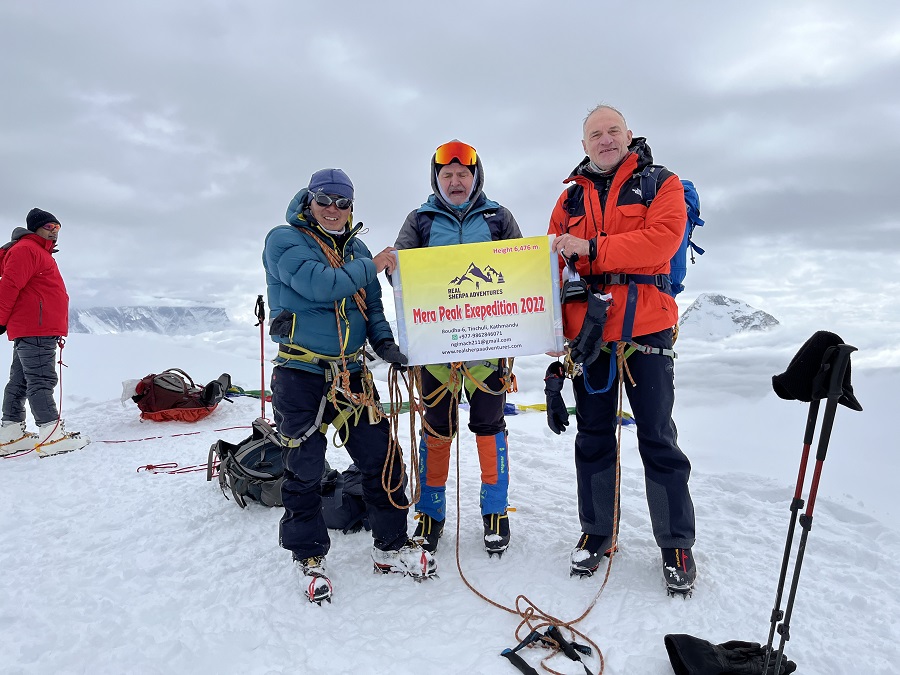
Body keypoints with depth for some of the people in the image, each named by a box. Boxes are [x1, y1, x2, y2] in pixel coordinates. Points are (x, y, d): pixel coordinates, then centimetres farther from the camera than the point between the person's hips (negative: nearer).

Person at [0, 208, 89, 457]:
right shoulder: (26, 249, -7)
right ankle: (52, 434, -12)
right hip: (35, 331, -11)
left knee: (20, 381, 13)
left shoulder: (41, 253, 25)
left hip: (39, 330, 11)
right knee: (41, 380, -11)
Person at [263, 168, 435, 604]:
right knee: (304, 469, 5)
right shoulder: (284, 240, -4)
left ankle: (392, 545, 23)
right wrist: (372, 266, -9)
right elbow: (320, 285, -21)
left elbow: (372, 305, 12)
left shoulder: (356, 249, 13)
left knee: (381, 459, 6)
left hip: (352, 374, 5)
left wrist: (384, 341, -7)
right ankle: (309, 557, 24)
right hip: (301, 375, -4)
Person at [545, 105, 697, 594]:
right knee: (593, 437, 11)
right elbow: (553, 265, 10)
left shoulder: (660, 183, 5)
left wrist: (590, 248, -17)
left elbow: (662, 238, -13)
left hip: (645, 328, -3)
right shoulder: (571, 198, 14)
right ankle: (595, 533, 25)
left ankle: (676, 544, 17)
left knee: (657, 439, 2)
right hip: (587, 330, 3)